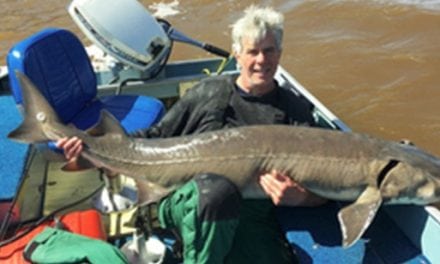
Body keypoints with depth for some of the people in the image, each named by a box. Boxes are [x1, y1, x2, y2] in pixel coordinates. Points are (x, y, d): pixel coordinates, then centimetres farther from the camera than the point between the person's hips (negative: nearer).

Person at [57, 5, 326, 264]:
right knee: (217, 188, -39)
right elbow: (157, 136, 18)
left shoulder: (296, 110, 13)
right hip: (187, 200, -1)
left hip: (249, 218, 2)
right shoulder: (209, 92, 13)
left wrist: (298, 197, -17)